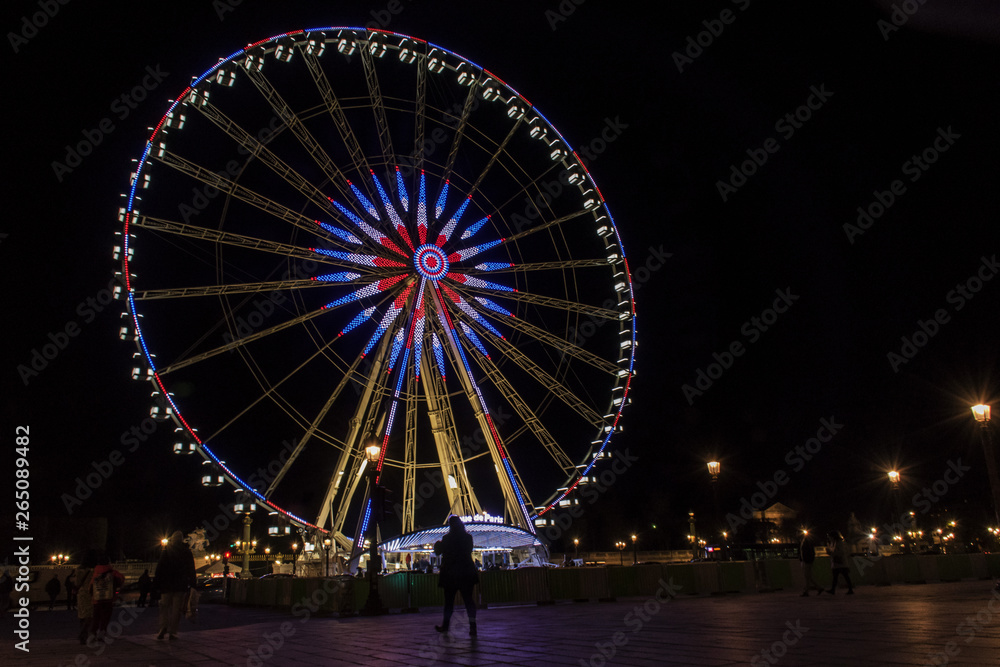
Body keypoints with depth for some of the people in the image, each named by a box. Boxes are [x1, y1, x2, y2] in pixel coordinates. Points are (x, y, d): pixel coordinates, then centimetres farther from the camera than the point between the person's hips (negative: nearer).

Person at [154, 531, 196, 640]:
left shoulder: (165, 552, 1)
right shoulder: (187, 553, 2)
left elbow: (159, 569, 0)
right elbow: (191, 570, 3)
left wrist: (156, 584, 5)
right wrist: (192, 583, 9)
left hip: (167, 585, 0)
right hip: (181, 586, 0)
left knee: (164, 606, 9)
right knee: (177, 608, 4)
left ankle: (163, 627, -11)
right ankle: (172, 632, 0)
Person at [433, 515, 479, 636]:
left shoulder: (447, 539, -9)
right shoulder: (468, 537, 0)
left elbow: (438, 551, 3)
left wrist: (437, 543, 22)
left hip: (450, 573, -2)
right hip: (467, 573, 2)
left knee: (449, 600, 11)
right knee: (468, 599, 1)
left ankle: (445, 624, 21)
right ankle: (472, 625, -14)